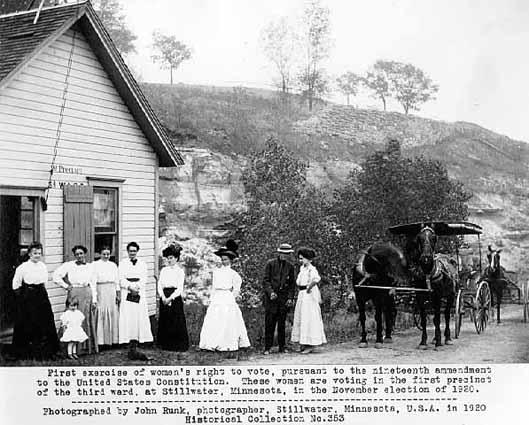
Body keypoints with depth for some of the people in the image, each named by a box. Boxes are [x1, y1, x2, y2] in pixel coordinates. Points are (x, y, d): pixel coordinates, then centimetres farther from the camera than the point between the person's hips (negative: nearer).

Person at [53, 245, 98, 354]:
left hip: (87, 295, 3)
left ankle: (88, 347, 14)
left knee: (88, 321, 5)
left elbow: (93, 285, 8)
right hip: (74, 294, -3)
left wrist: (94, 300, 3)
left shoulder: (90, 267, 8)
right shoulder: (69, 265, -1)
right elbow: (56, 275, -2)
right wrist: (65, 286, -2)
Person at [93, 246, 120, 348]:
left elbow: (117, 281, 14)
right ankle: (101, 341, -3)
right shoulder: (95, 264, 2)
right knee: (101, 315, -6)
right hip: (101, 291, -4)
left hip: (112, 291, 4)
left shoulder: (113, 265, 14)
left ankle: (112, 339, 10)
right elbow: (93, 281, -4)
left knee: (113, 314, 3)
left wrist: (118, 294, 8)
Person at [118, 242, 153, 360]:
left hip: (140, 294, 2)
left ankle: (134, 349, -1)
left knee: (139, 319, -3)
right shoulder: (122, 264, 7)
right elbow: (121, 280, -2)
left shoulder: (142, 264, 12)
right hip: (127, 295, -2)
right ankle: (132, 349, -7)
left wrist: (136, 287, -15)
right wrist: (130, 287, -18)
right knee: (128, 320, -7)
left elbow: (144, 279, 3)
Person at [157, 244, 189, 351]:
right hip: (164, 298, 4)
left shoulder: (180, 271, -1)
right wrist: (163, 297, -11)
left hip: (175, 298, -4)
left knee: (177, 323, -4)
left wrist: (170, 298, -17)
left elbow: (180, 289, -7)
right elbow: (159, 285, 5)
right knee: (164, 322, 4)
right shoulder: (164, 270, 12)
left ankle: (179, 346, 4)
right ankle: (166, 345, 12)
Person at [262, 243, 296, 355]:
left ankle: (282, 347, 12)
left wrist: (290, 298, 1)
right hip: (271, 297, -2)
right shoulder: (270, 264, 1)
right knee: (269, 323, -3)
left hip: (284, 298, 3)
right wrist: (270, 292, -17)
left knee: (282, 323, 5)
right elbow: (265, 281, -2)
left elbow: (292, 284, 12)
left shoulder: (290, 266, 9)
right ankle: (267, 347, 2)